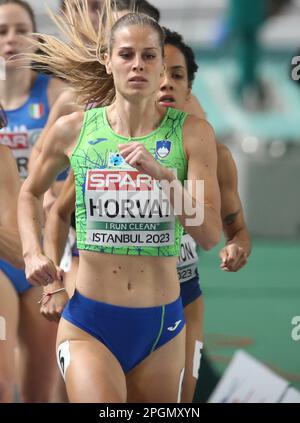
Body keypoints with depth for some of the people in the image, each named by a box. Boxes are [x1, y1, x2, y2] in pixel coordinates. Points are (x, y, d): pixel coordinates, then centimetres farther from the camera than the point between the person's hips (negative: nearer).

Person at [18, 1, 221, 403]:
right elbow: (30, 192, 20)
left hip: (162, 325, 2)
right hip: (88, 324, -1)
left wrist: (163, 174, -21)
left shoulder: (191, 132, -2)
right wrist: (32, 253, 5)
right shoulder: (73, 129, 1)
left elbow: (210, 234, -9)